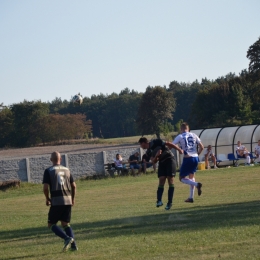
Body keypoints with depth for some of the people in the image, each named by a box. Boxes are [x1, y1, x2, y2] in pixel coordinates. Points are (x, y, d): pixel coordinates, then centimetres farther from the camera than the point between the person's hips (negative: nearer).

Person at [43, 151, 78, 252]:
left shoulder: (48, 171, -3)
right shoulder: (66, 170, 11)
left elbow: (46, 187, -11)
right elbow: (74, 185, 10)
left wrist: (47, 199, 5)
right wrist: (73, 198, 23)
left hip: (56, 201, -5)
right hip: (68, 200, 5)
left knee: (51, 224, 4)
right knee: (66, 224, 15)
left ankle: (67, 238, -17)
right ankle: (73, 244, 0)